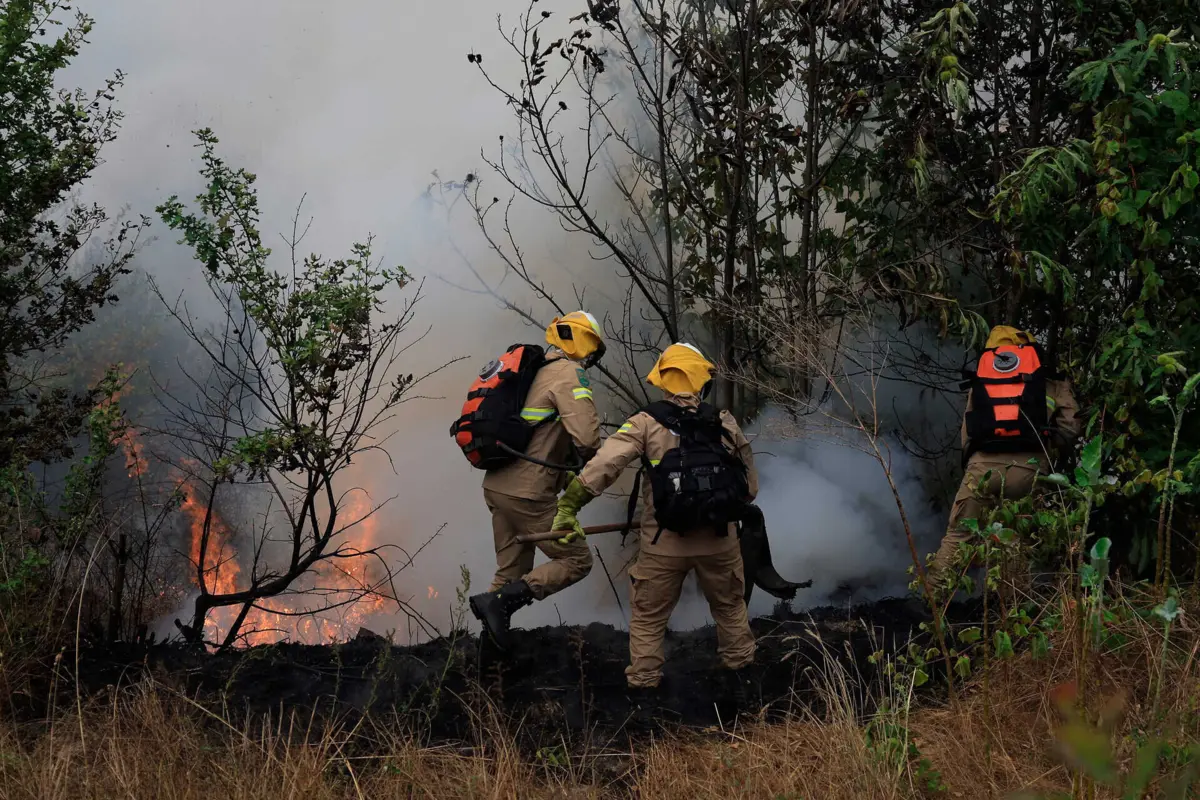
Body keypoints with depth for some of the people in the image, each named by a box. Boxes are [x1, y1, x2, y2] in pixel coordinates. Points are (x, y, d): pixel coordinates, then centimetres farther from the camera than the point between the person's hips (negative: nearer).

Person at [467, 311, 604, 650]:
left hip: (497, 485, 9)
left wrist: (560, 472, 20)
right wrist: (590, 460, 0)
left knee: (512, 572, 18)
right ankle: (498, 600, -10)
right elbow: (587, 436, -22)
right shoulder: (569, 374, -10)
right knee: (576, 560, 2)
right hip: (528, 493, -9)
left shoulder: (535, 371, 17)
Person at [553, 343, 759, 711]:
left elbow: (605, 464, -19)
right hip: (719, 542, 2)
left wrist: (569, 505, -17)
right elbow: (750, 486, 7)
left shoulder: (647, 423, -8)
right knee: (730, 608, 26)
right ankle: (740, 678, 36)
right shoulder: (725, 423, 0)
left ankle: (643, 691, 16)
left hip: (664, 546, -2)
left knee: (648, 618, 15)